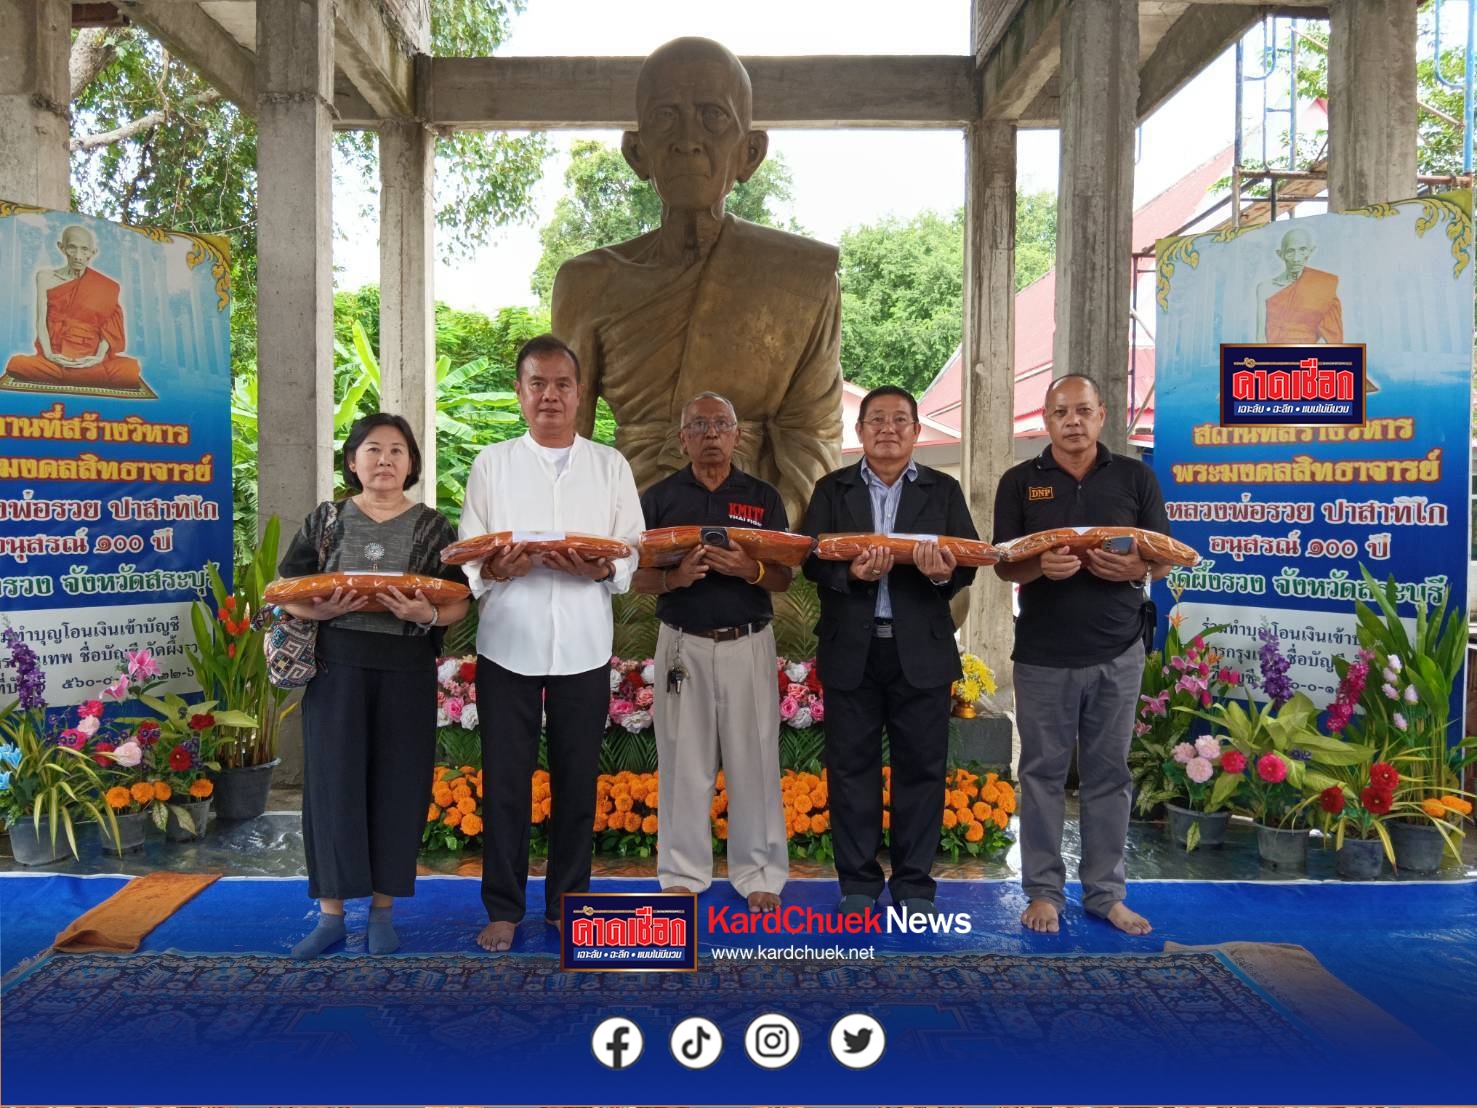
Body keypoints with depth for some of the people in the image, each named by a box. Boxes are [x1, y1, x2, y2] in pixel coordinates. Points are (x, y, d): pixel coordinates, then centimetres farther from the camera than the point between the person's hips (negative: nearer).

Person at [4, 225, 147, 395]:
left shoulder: (105, 288, 8)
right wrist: (48, 354, -11)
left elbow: (108, 329, 4)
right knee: (18, 365, -31)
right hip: (54, 359, 0)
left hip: (90, 361, 0)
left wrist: (99, 356, -14)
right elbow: (41, 322, 5)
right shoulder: (46, 277, 9)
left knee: (130, 371, -31)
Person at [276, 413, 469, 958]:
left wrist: (427, 615, -20)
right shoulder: (325, 519, 6)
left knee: (397, 784, 4)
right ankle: (330, 913, 15)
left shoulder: (433, 526, 5)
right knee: (334, 782, 2)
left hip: (407, 673, 0)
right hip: (337, 668, 0)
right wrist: (319, 610, -15)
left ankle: (383, 910, 19)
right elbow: (286, 593, 5)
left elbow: (459, 602, 1)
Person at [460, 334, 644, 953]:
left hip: (583, 646, 1)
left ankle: (567, 901, 24)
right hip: (508, 644, 0)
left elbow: (635, 553, 3)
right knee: (506, 779, 4)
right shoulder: (491, 464, 8)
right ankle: (503, 907, 19)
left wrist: (600, 568, -17)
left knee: (577, 778, 8)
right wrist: (494, 568, -18)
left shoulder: (611, 466, 8)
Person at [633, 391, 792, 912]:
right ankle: (683, 874, 20)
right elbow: (636, 576, 3)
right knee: (683, 762, 7)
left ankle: (759, 873, 18)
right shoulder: (658, 497, 5)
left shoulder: (764, 497, 6)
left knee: (754, 760, 4)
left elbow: (784, 577, 4)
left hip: (748, 643, 0)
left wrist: (750, 569, -17)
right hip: (682, 644, 0)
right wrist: (674, 577, -17)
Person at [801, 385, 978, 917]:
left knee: (921, 766, 5)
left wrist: (945, 572, -22)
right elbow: (812, 561, -1)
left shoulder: (944, 490, 9)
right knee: (851, 765, 6)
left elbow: (970, 559, 0)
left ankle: (914, 884, 19)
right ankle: (858, 884, 20)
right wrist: (850, 573, -21)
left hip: (921, 649, 0)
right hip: (851, 650, 0)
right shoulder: (832, 490, 9)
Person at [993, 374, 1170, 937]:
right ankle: (1044, 891, 17)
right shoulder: (1020, 481, 3)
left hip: (1118, 651, 1)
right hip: (1043, 653, -1)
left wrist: (1136, 568, -18)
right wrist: (1042, 566, -22)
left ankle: (1106, 892, 21)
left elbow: (1164, 558, 5)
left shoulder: (1135, 477, 5)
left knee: (1109, 773, 9)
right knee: (1043, 772, 6)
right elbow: (1004, 565, 0)